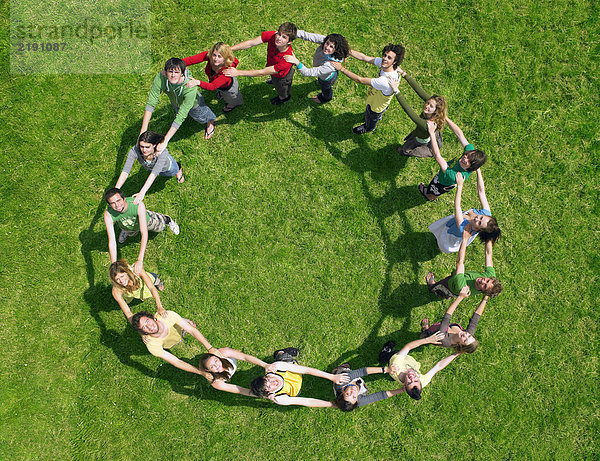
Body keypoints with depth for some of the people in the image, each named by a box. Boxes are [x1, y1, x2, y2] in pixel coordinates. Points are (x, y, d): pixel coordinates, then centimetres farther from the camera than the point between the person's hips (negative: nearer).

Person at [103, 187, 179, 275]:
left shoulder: (139, 205, -48)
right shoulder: (108, 215, -42)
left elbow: (144, 234, -51)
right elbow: (112, 242, -42)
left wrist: (140, 260, -58)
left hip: (146, 219, -1)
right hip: (128, 227, 1)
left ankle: (166, 219, 55)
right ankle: (126, 231, 64)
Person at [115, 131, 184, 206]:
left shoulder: (162, 152, -48)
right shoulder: (134, 150, -42)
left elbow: (154, 174, -56)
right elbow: (125, 172, -44)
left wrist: (142, 193, -66)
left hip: (167, 166, -2)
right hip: (149, 167, 2)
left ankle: (179, 168, 64)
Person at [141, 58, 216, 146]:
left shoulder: (190, 87, -46)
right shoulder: (160, 78, -39)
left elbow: (181, 116, -49)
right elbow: (151, 104, -35)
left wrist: (165, 141, -54)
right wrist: (143, 131, -42)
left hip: (194, 103, -3)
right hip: (175, 103, 3)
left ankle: (210, 122, 57)